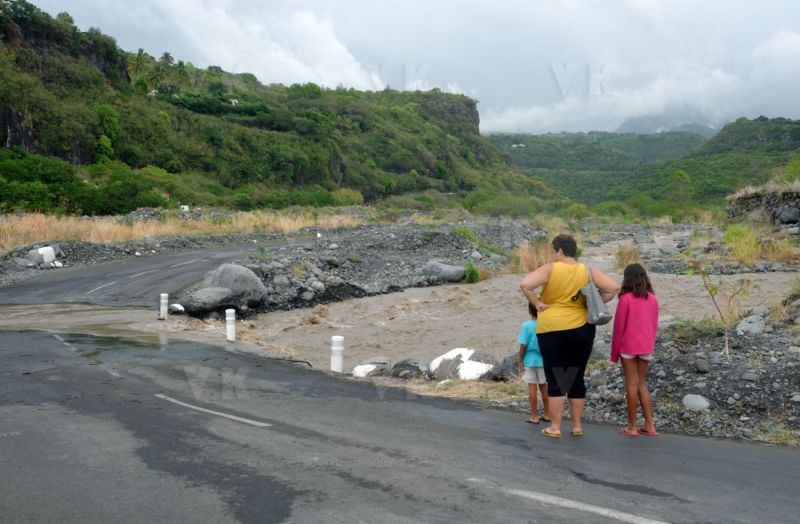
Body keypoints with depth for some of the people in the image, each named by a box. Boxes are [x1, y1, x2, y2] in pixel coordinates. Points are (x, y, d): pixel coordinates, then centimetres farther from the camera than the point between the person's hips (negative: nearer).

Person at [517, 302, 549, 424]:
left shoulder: (526, 325, -13)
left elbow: (523, 345, -15)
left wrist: (520, 359, -3)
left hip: (530, 360, -3)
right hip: (544, 360, 3)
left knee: (532, 387, 2)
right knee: (543, 386, 14)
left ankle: (534, 416, 6)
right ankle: (546, 414, 23)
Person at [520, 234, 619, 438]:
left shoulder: (550, 269, -9)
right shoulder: (588, 271, 3)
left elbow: (525, 285, -21)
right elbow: (613, 287, -2)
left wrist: (537, 304, -10)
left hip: (552, 330, -3)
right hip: (581, 331, 3)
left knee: (555, 379, 3)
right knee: (577, 379, 13)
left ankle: (555, 427, 5)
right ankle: (577, 425, 19)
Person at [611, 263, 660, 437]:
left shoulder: (626, 298, -11)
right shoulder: (653, 299, 2)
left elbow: (619, 326, -9)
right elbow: (654, 325, 9)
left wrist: (614, 352, 0)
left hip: (628, 347, -4)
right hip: (646, 348, 5)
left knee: (632, 384, 2)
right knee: (642, 384, 14)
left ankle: (632, 427, 7)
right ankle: (649, 426, 14)